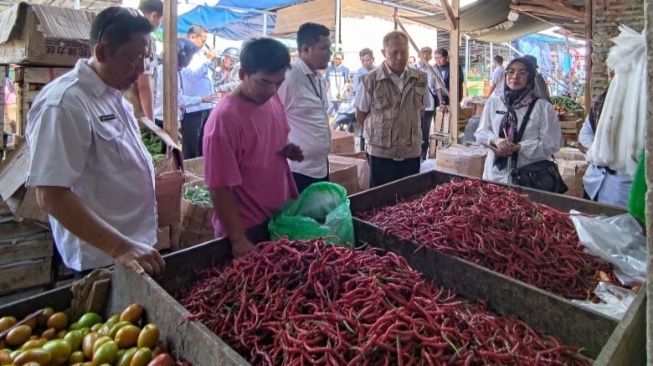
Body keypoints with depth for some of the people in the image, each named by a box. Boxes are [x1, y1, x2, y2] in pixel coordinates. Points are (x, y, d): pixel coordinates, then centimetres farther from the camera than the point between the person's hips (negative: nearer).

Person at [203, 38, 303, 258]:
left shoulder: (273, 101, -1)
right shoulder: (224, 118, -23)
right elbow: (220, 187, -21)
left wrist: (289, 151, -5)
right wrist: (238, 239, -22)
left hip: (281, 218, 7)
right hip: (248, 230, -7)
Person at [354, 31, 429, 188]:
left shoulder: (420, 79, 2)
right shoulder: (370, 81, -9)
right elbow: (360, 115, 1)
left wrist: (408, 130, 8)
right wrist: (379, 132, 6)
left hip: (411, 151, 3)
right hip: (380, 152, -3)